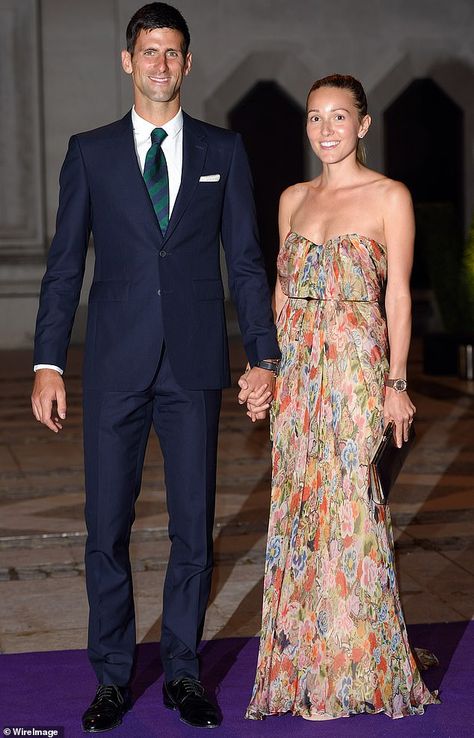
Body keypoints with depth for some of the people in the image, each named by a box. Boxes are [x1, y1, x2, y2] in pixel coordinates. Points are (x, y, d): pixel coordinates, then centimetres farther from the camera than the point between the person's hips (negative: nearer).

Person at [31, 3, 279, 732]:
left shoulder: (223, 150, 8)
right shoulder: (90, 152, 6)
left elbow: (246, 259, 7)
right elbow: (65, 264, 5)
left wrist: (264, 356, 0)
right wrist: (48, 363, -2)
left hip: (195, 367, 1)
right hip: (116, 366, 0)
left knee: (194, 528, 6)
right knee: (106, 529, 4)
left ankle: (183, 671, 22)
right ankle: (113, 676, 19)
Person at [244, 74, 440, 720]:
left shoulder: (389, 197, -3)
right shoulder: (293, 199, 12)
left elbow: (399, 296, -4)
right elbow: (283, 291, 15)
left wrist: (396, 383, -9)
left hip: (357, 366, -5)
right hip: (298, 370, 5)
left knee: (349, 504, -2)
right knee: (301, 507, 7)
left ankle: (351, 669, 13)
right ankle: (304, 661, 20)